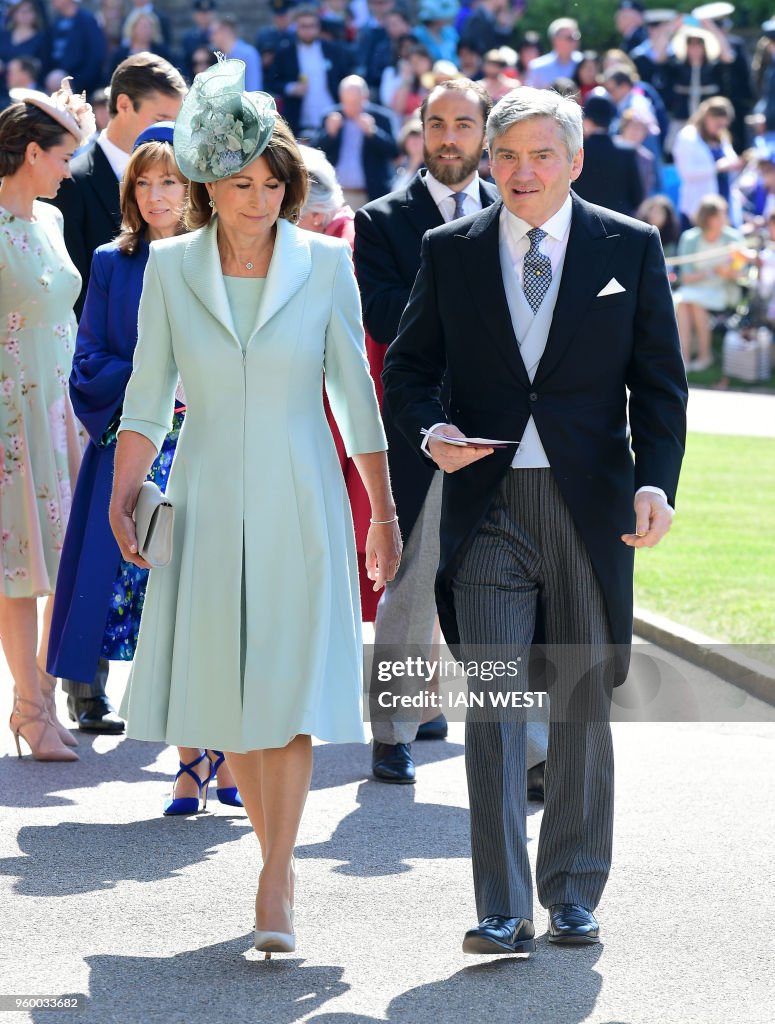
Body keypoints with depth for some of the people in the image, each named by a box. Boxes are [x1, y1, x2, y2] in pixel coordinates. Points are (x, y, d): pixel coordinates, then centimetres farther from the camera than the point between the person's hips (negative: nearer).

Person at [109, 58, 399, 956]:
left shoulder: (324, 264, -2)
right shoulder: (170, 267, 1)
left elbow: (354, 392, 3)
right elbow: (148, 393, 1)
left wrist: (384, 511, 4)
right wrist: (121, 498, -10)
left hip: (300, 509, -2)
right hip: (208, 504, 2)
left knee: (289, 691, -9)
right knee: (224, 691, 5)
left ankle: (276, 886, -7)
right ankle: (275, 853, 24)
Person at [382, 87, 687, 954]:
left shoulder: (630, 249, 4)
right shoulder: (450, 251, 6)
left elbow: (659, 382, 3)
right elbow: (407, 368, 12)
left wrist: (656, 483, -11)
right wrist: (431, 431, -10)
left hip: (592, 506, 0)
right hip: (489, 502, 0)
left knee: (582, 705, 8)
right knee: (493, 704, -8)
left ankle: (572, 898, 21)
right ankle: (503, 910, -8)